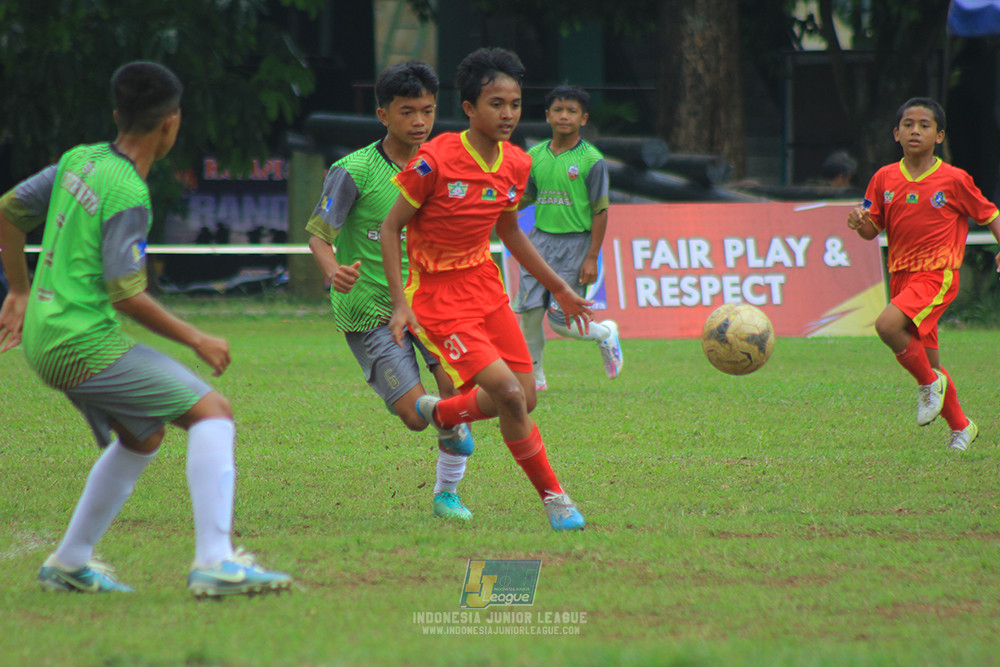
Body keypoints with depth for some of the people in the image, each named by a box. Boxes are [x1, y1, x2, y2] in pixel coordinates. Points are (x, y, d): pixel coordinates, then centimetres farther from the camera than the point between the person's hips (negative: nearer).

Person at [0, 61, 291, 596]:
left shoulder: (81, 161, 8)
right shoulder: (128, 196, -18)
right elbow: (127, 296, -18)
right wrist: (197, 341, -7)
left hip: (46, 338, 9)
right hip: (84, 344, -9)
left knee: (142, 437, 24)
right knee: (211, 412, -12)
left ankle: (69, 563, 27)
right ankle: (214, 562, -22)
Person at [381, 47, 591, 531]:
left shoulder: (516, 165, 0)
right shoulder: (435, 161, -20)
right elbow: (391, 227, -12)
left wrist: (558, 288, 20)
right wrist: (400, 303, -19)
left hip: (485, 285, 7)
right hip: (437, 297, -7)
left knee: (524, 397, 5)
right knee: (509, 393, -18)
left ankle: (440, 413, 33)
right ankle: (553, 498, -2)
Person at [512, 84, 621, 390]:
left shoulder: (591, 160, -7)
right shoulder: (536, 156, 6)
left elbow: (600, 212, -6)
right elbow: (524, 199, 17)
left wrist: (592, 258, -10)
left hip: (574, 242, -4)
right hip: (540, 239, 4)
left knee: (560, 321, -6)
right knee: (528, 310, -4)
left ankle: (605, 334, 24)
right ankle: (534, 376, 12)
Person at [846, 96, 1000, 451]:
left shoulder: (955, 180, -4)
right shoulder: (884, 179, 5)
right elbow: (872, 230, 9)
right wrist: (860, 223, -13)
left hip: (938, 275, -5)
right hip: (901, 276, 5)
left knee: (887, 325, -28)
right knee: (927, 361, 10)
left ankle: (931, 382, -6)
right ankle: (961, 426, 28)